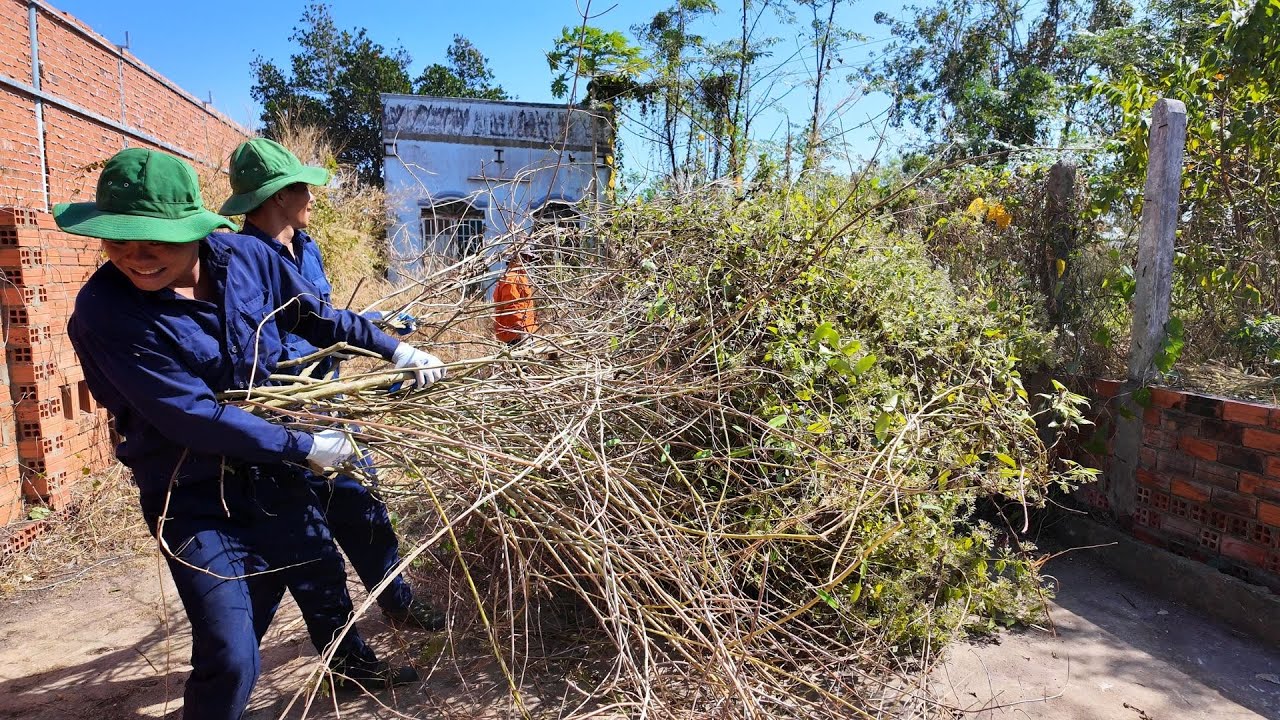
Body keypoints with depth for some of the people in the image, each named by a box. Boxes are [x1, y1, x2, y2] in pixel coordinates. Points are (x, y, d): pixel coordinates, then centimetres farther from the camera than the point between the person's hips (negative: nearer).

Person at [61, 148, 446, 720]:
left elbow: (318, 319, 4)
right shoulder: (105, 310, -24)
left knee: (321, 574, 25)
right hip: (194, 498, -5)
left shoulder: (246, 259, -12)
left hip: (272, 473, 5)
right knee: (229, 661, -5)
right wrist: (304, 446, -21)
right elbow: (194, 416, -26)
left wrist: (394, 350, 4)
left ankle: (353, 666, 53)